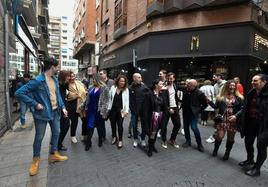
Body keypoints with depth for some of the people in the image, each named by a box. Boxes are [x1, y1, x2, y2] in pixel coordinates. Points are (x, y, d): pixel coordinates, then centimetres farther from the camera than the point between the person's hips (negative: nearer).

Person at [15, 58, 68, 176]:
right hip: (42, 113, -7)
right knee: (39, 137, 9)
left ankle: (53, 154, 36)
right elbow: (19, 93, -18)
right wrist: (35, 104, -19)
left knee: (56, 133, 16)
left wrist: (62, 107, 5)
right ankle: (36, 160, 31)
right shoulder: (38, 81, -18)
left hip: (55, 112, 7)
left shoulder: (55, 80, 4)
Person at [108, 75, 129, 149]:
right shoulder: (113, 88, -2)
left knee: (120, 125, 2)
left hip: (120, 110, -2)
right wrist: (108, 108, 2)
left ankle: (120, 140, 20)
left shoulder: (126, 90, -6)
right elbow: (110, 98, 3)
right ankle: (114, 137, 38)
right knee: (113, 124, 15)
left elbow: (127, 101, -7)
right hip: (112, 109, 2)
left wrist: (126, 110, -13)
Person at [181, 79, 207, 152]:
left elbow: (205, 104, -7)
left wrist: (198, 110, -9)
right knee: (186, 127, 12)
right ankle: (188, 141, 29)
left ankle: (199, 144, 10)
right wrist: (182, 107, 7)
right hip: (185, 112, 5)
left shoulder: (199, 93, -16)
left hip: (193, 113, -5)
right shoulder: (186, 91, -4)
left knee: (194, 127, -10)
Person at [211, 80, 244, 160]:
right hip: (222, 120, -1)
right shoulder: (220, 97, 5)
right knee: (219, 136, -3)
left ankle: (227, 154, 31)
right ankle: (215, 150, 24)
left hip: (233, 121, 1)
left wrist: (236, 116, -15)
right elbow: (216, 107, 3)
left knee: (230, 138, 11)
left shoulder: (239, 97, 3)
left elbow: (242, 109, -1)